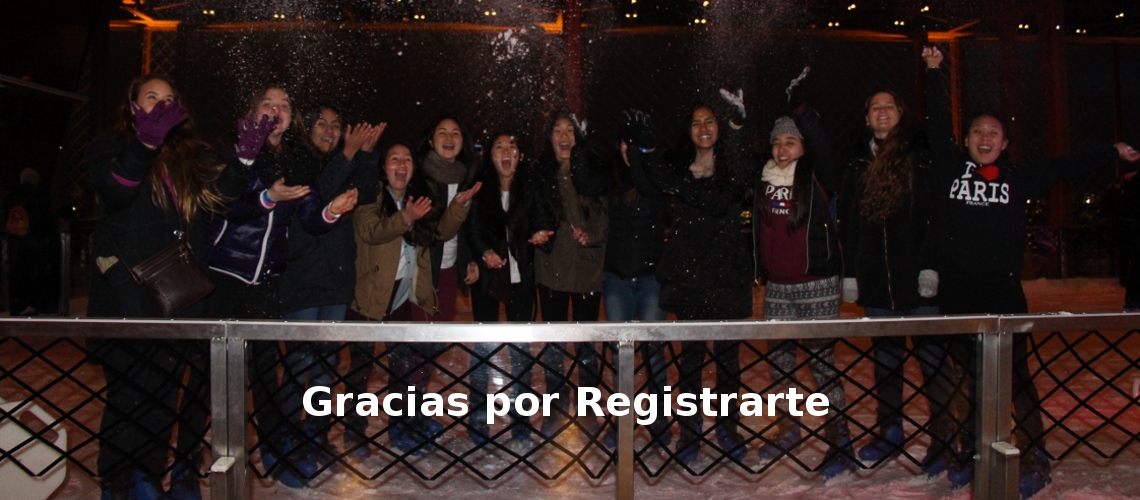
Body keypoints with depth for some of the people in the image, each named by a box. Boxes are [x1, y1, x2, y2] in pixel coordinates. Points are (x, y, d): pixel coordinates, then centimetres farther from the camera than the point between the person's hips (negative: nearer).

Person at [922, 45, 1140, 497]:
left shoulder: (1017, 177, 8)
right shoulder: (951, 168, 5)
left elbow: (1066, 168, 17)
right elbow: (938, 124, 7)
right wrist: (934, 73, 8)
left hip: (1003, 291, 0)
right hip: (957, 292, 1)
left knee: (1016, 377, 1)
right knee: (967, 378, 10)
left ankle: (1034, 461, 9)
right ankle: (970, 454, 21)